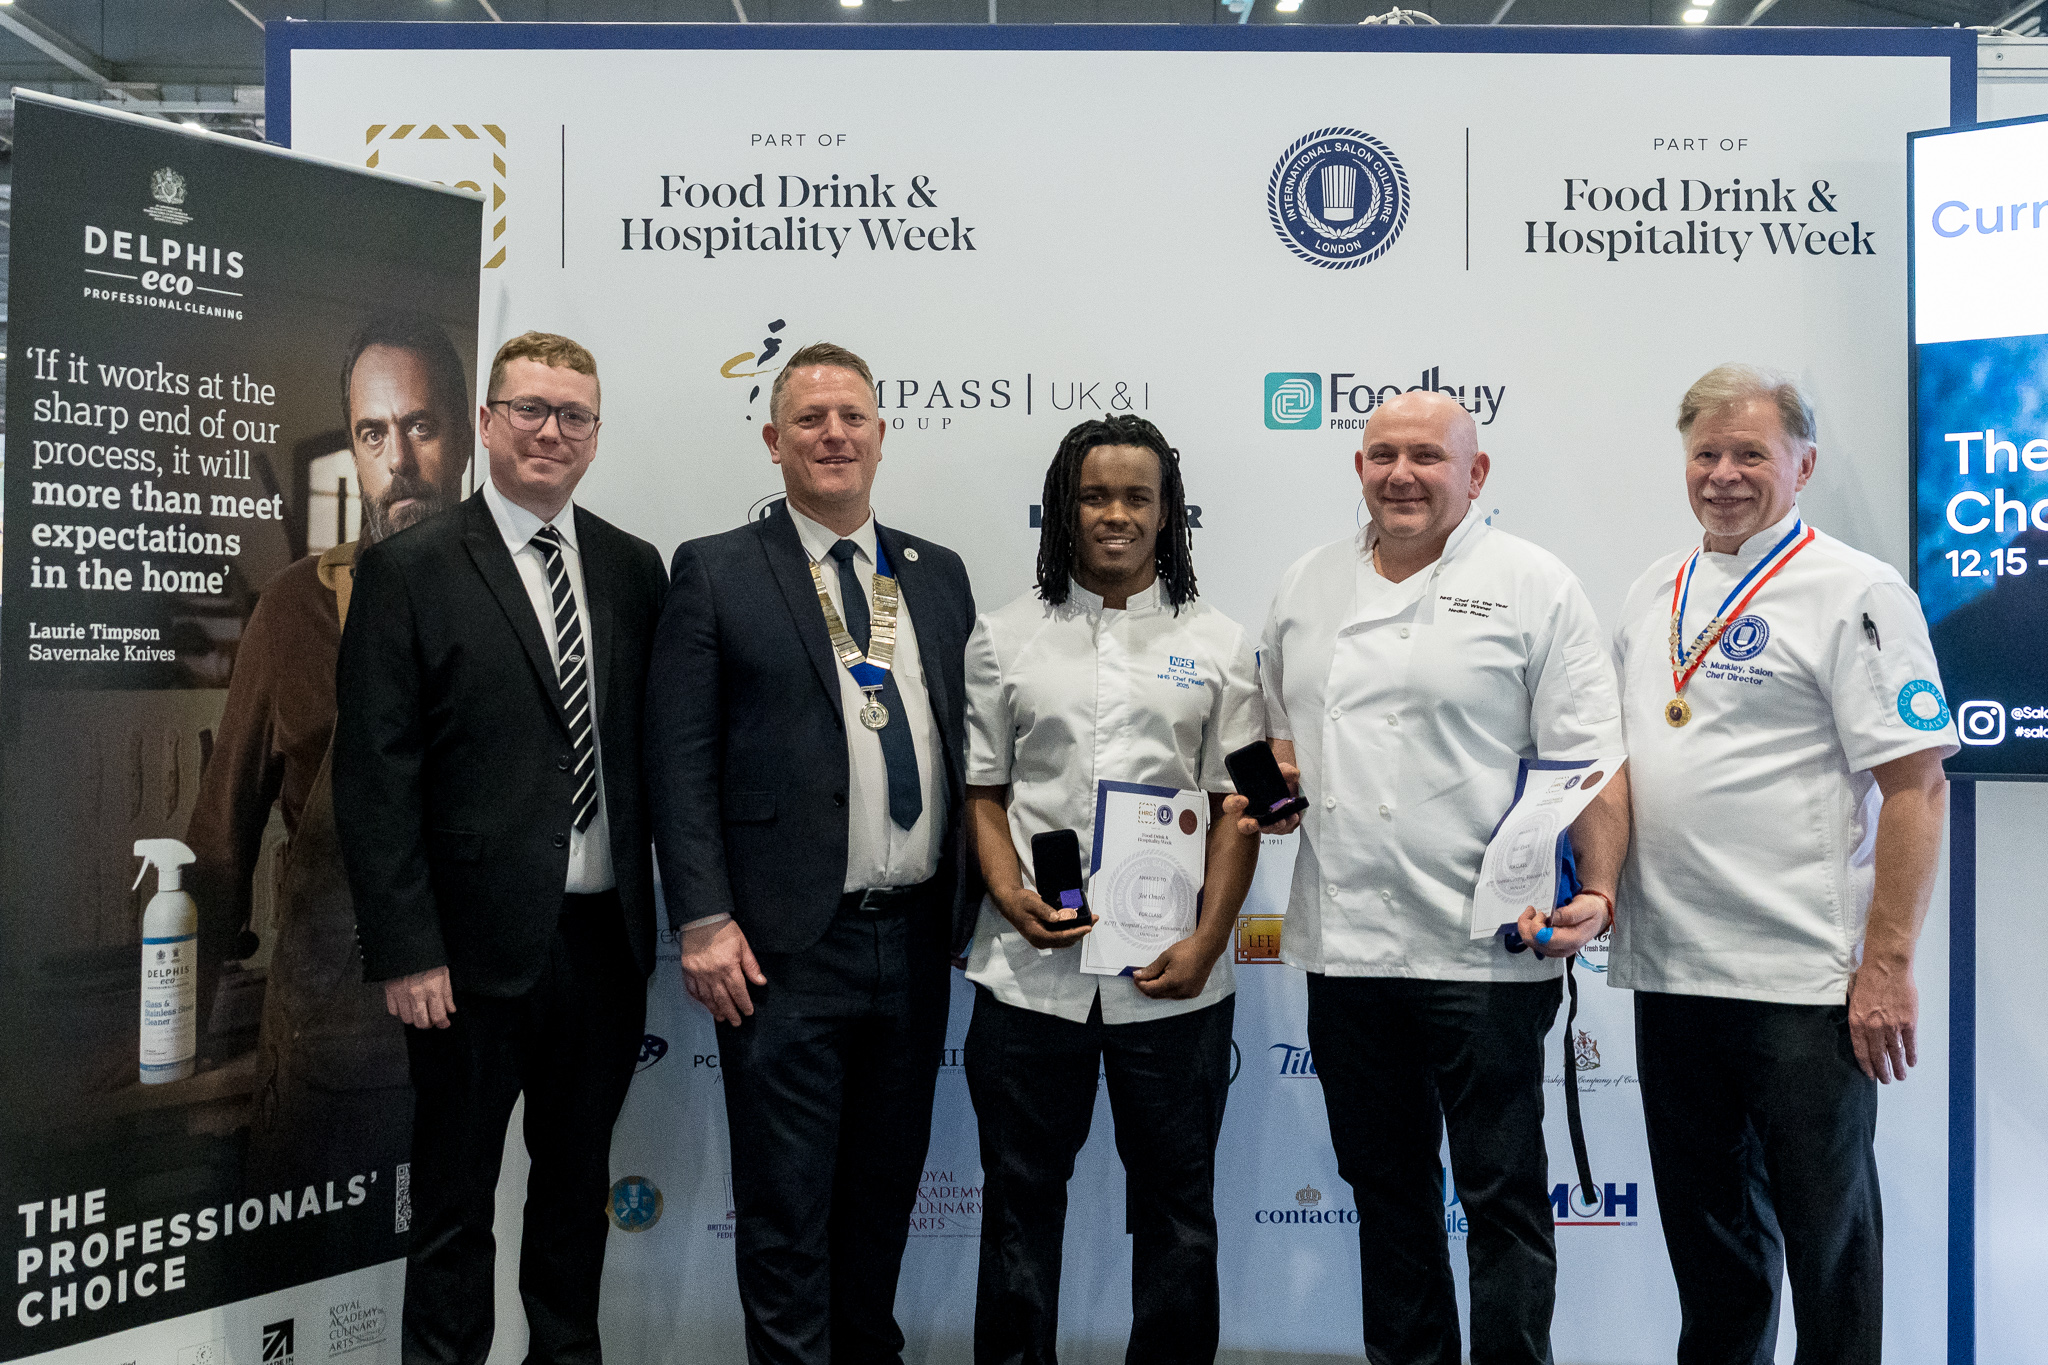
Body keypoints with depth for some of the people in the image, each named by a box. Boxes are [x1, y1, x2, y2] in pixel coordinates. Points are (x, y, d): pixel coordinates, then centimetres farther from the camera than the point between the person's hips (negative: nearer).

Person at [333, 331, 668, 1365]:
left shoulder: (633, 569, 7)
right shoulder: (408, 570, -5)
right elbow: (374, 779, -9)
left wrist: (669, 910, 3)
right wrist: (404, 951, -13)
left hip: (607, 933, 4)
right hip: (476, 945, -4)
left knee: (578, 1181, 20)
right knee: (456, 1199, 12)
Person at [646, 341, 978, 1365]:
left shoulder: (938, 574, 11)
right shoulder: (714, 572, -1)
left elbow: (969, 741, 13)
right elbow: (679, 762, -6)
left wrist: (969, 902, 6)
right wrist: (705, 923, -12)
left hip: (916, 938, 4)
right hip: (787, 947, -4)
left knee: (885, 1191, 18)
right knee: (786, 1205, 5)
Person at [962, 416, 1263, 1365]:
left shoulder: (1217, 644, 5)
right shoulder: (1007, 636, 5)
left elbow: (1237, 808, 2)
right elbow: (982, 790, 6)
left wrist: (1206, 944, -7)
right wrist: (1009, 895, -10)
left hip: (1174, 976, 0)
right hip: (1030, 971, 1)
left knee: (1176, 1202, 12)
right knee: (1020, 1196, 12)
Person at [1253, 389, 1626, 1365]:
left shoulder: (1534, 586, -2)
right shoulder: (1307, 586, 12)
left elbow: (1588, 761, -5)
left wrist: (1597, 889, -16)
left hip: (1483, 950, -5)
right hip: (1342, 944, 5)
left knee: (1502, 1193, 5)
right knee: (1384, 1185, 17)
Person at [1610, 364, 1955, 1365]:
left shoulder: (1856, 593, -7)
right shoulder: (1656, 590, 12)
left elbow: (1917, 787, -11)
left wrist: (1887, 965, -16)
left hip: (1802, 982, -6)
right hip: (1668, 971, 6)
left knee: (1826, 1229, 7)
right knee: (1705, 1227, 18)